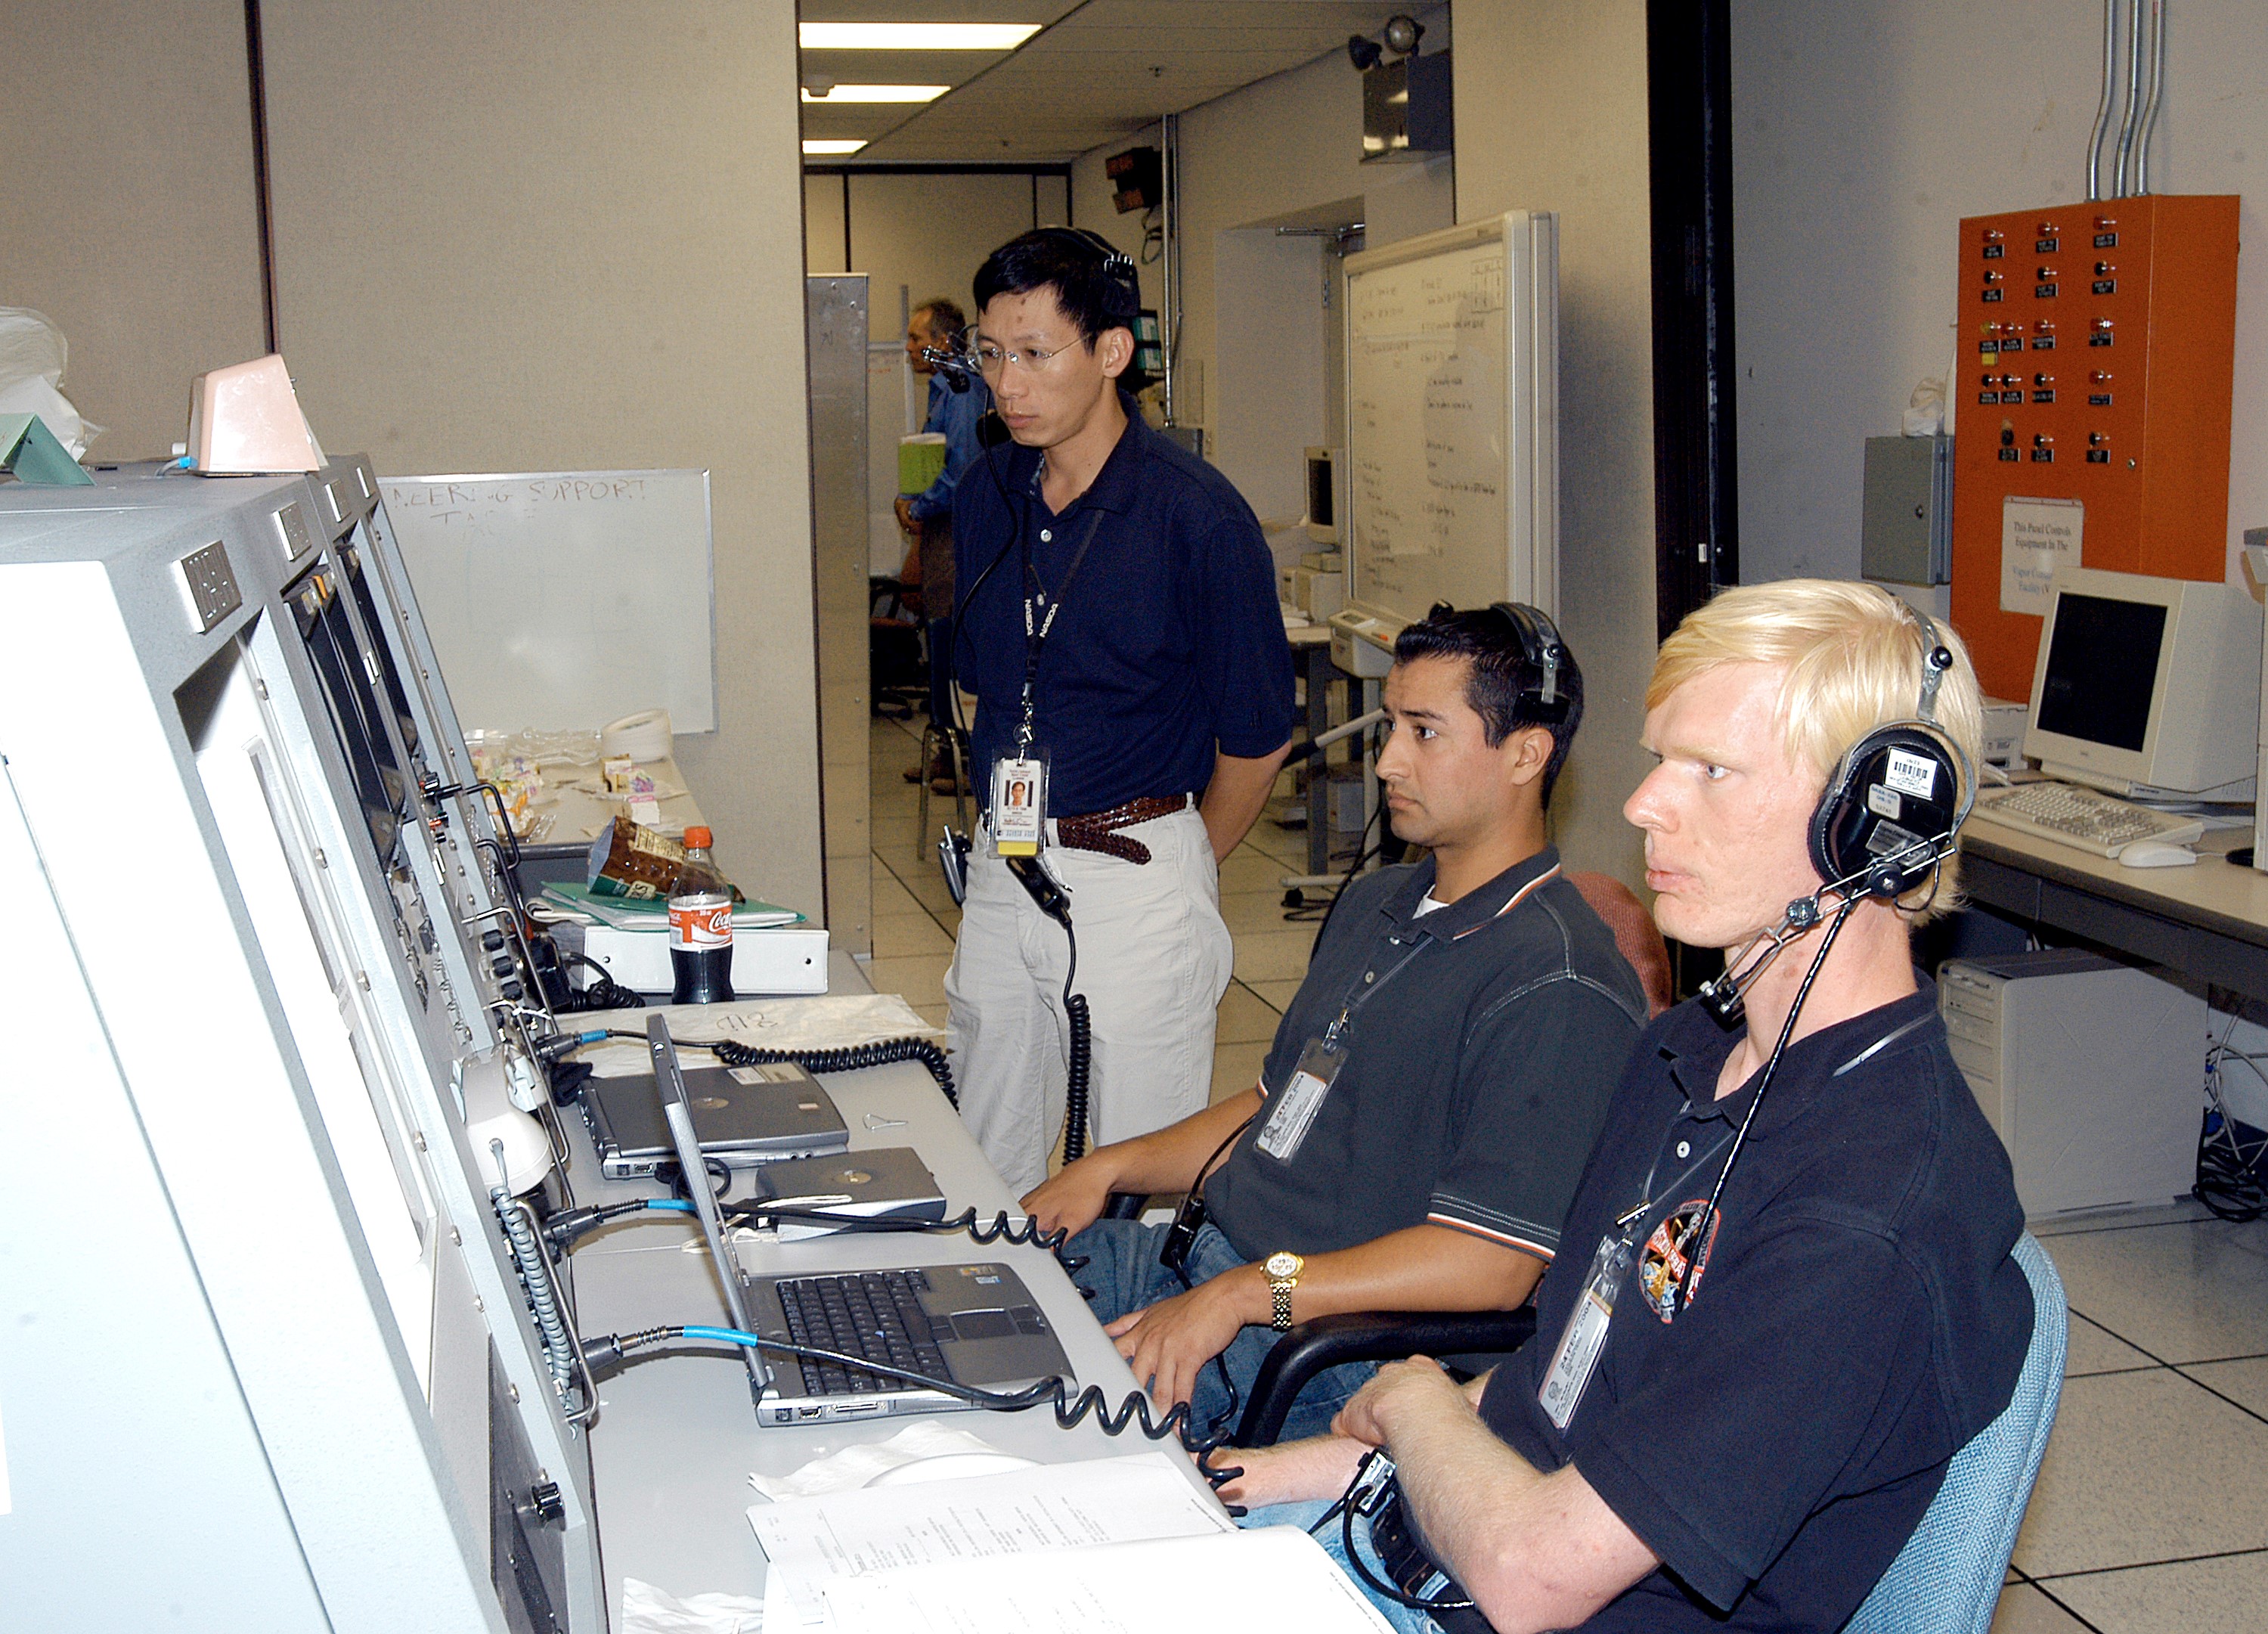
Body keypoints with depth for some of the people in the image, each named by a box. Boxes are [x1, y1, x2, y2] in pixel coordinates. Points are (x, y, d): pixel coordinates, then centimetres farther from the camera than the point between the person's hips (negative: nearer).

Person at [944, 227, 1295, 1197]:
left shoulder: (1197, 516, -13)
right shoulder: (985, 495, 6)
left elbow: (1258, 737, -6)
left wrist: (1177, 864, 5)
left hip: (1138, 874, -6)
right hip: (1002, 868, 6)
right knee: (980, 1176, 13)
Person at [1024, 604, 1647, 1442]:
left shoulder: (1557, 989, -17)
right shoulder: (1374, 905, 15)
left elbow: (1493, 1266, -22)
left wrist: (1245, 1293, -24)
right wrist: (1109, 1167, 9)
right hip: (1202, 1255, 9)